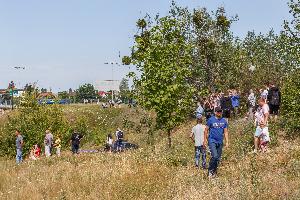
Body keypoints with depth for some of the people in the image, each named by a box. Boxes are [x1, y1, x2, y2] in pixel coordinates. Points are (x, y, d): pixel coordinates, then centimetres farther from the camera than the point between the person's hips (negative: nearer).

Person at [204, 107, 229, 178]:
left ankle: (214, 172, 18)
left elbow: (226, 132, 12)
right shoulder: (211, 120, -2)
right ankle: (210, 171, -4)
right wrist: (205, 141, -2)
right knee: (214, 156, -19)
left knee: (218, 158, 6)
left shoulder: (224, 121, 9)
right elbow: (206, 130, 2)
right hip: (212, 141, -4)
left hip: (220, 142, 4)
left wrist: (227, 142, 3)